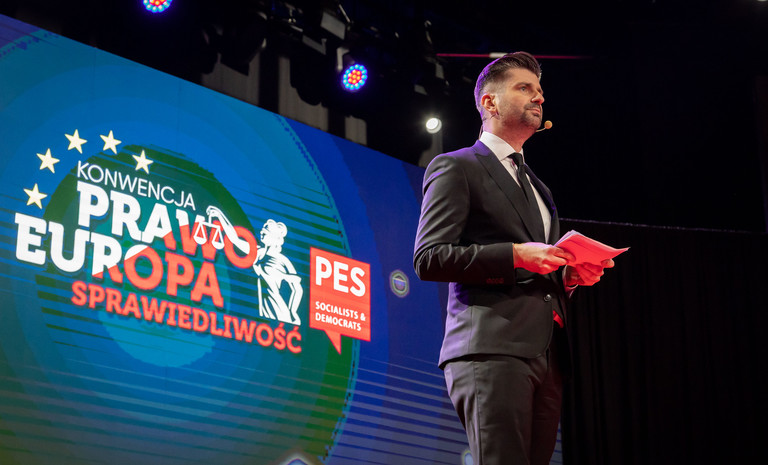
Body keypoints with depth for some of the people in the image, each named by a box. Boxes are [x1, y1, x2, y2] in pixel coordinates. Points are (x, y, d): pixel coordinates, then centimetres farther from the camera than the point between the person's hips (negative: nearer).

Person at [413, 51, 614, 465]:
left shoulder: (539, 189, 30)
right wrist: (516, 255, -13)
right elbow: (429, 259, -6)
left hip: (546, 354, 7)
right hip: (492, 349, -7)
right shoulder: (454, 167, 6)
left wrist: (570, 275, 10)